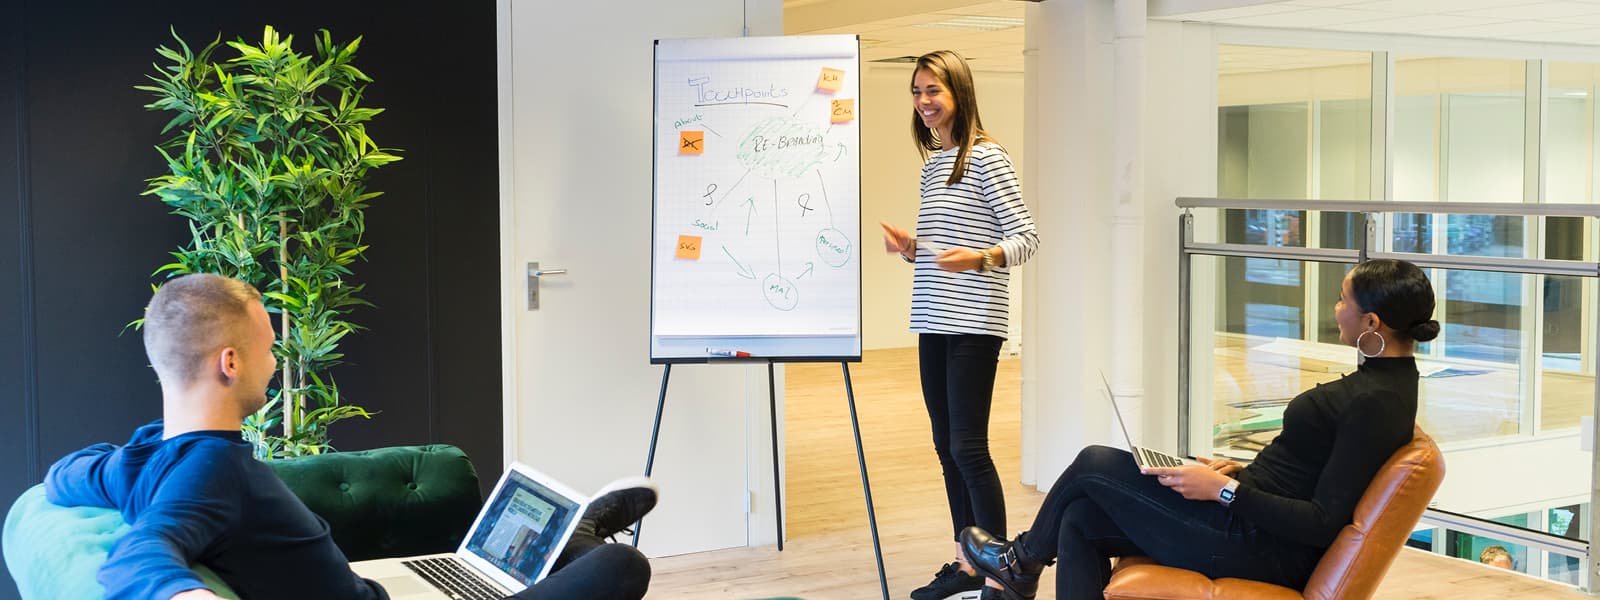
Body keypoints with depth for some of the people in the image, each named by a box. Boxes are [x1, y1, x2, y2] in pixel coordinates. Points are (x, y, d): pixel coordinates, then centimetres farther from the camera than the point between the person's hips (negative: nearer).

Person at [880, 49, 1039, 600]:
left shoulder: (987, 158, -8)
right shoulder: (931, 165, 16)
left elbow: (1026, 236, -12)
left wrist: (980, 258, -28)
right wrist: (908, 248, 3)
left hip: (974, 324, -8)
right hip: (934, 323, 8)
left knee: (969, 446, -9)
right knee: (946, 446, 9)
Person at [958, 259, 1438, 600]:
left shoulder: (1374, 403, -22)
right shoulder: (1387, 379, 8)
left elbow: (1325, 522, -23)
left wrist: (1225, 490, -20)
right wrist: (1243, 471, 11)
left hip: (1255, 549, -10)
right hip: (1252, 522, 10)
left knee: (1095, 464, 2)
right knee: (1081, 519, 8)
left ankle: (1024, 561, 29)